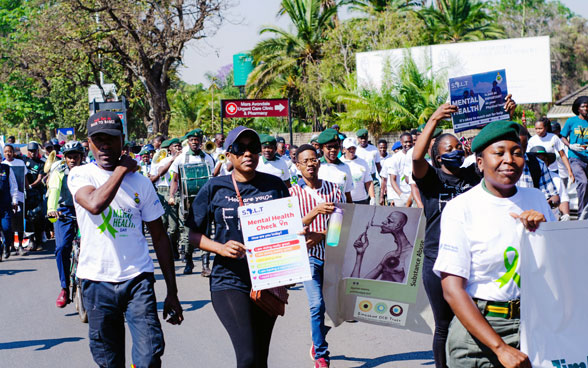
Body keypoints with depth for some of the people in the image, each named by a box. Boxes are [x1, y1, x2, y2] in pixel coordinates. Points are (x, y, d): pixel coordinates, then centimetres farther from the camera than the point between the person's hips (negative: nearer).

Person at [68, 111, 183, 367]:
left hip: (137, 278, 1)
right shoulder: (80, 175, -1)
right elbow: (95, 204, -25)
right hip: (97, 281, -1)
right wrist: (122, 168, -12)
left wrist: (172, 292, 6)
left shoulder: (140, 182, 5)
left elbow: (160, 237, 9)